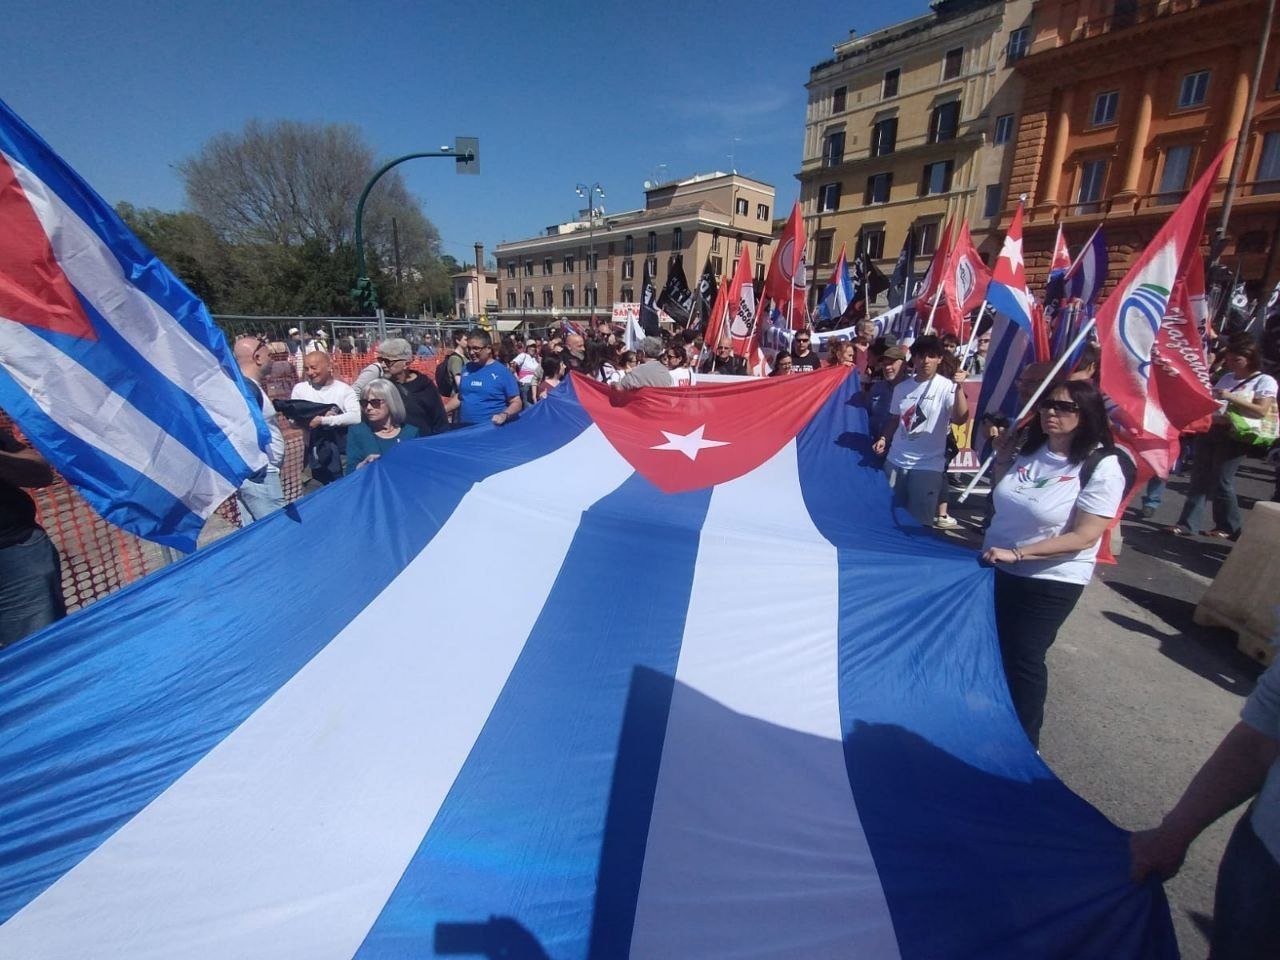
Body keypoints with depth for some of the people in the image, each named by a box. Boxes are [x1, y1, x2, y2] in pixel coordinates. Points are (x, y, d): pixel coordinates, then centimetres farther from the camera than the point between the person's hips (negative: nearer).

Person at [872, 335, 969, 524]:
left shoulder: (947, 387, -7)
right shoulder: (901, 387, 8)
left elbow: (960, 418, -22)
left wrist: (959, 388, -33)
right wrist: (883, 439, 3)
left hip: (928, 467, -4)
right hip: (895, 462, 5)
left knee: (919, 521, 1)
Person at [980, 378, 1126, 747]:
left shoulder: (1102, 467, -17)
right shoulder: (1030, 450, 0)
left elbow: (1084, 537, -21)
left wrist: (1016, 553, -26)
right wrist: (1002, 458, 0)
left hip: (1051, 581, -6)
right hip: (998, 568, 6)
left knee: (1021, 659, 4)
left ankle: (1024, 742, 28)